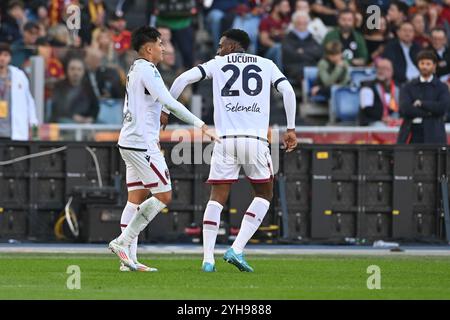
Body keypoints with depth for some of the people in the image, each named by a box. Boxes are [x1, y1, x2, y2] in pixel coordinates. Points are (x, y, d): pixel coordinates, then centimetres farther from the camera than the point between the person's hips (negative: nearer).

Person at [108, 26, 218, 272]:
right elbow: (170, 104, -20)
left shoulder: (135, 70, 17)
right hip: (142, 143, -10)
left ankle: (129, 260, 4)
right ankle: (123, 242, -7)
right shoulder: (147, 71, -13)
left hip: (130, 142, 10)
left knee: (136, 199, 7)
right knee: (163, 196, -5)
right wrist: (201, 125, -18)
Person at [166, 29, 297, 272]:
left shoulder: (218, 64, 13)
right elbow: (287, 90, 4)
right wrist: (291, 129, 8)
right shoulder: (266, 65, 16)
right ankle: (237, 249, -1)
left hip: (226, 140, 0)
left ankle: (208, 258, -3)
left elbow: (184, 79, 2)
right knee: (264, 195, 14)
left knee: (217, 198, 7)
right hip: (256, 140, 0)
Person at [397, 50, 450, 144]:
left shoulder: (442, 88, 8)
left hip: (433, 137, -2)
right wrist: (429, 113, -10)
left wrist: (421, 103, -6)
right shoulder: (408, 87, 10)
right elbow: (404, 109, -6)